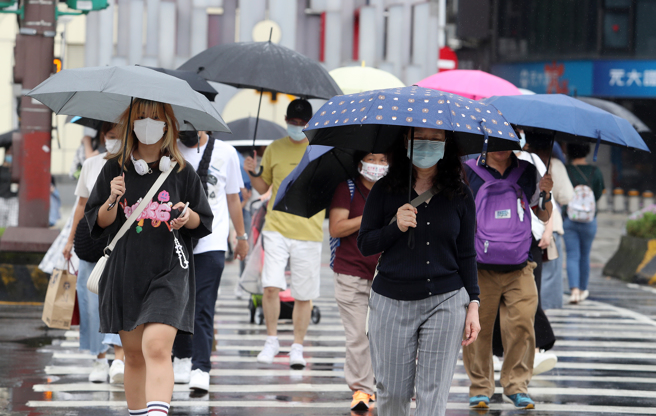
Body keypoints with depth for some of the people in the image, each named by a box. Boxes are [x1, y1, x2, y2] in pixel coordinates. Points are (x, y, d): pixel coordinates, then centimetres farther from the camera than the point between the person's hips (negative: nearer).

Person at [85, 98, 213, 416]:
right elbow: (97, 224, 6)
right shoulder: (115, 169, 6)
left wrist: (187, 217, -10)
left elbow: (203, 223, 12)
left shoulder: (182, 172, 5)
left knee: (157, 348, -20)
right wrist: (113, 200, -13)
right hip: (125, 273, 2)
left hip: (169, 273, -2)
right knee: (133, 354, 10)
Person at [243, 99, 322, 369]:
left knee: (303, 295, 2)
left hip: (309, 232, -1)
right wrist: (252, 173, -1)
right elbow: (263, 187, 19)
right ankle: (271, 340, 5)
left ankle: (297, 348, 14)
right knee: (271, 285, -12)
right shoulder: (275, 149, 10)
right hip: (277, 228, 1)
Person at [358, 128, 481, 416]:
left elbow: (466, 255, 8)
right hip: (391, 303, 0)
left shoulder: (460, 196, 5)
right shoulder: (385, 191, 3)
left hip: (445, 303, 0)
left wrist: (473, 304, 2)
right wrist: (396, 227, -13)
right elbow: (364, 245, 4)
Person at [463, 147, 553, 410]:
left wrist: (546, 195, -3)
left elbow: (544, 217, 17)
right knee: (477, 329, -2)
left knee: (521, 326, -6)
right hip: (479, 270, -2)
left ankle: (516, 386, 7)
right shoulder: (467, 173, 3)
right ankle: (480, 388, 11)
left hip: (519, 269, 2)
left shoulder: (528, 173, 11)